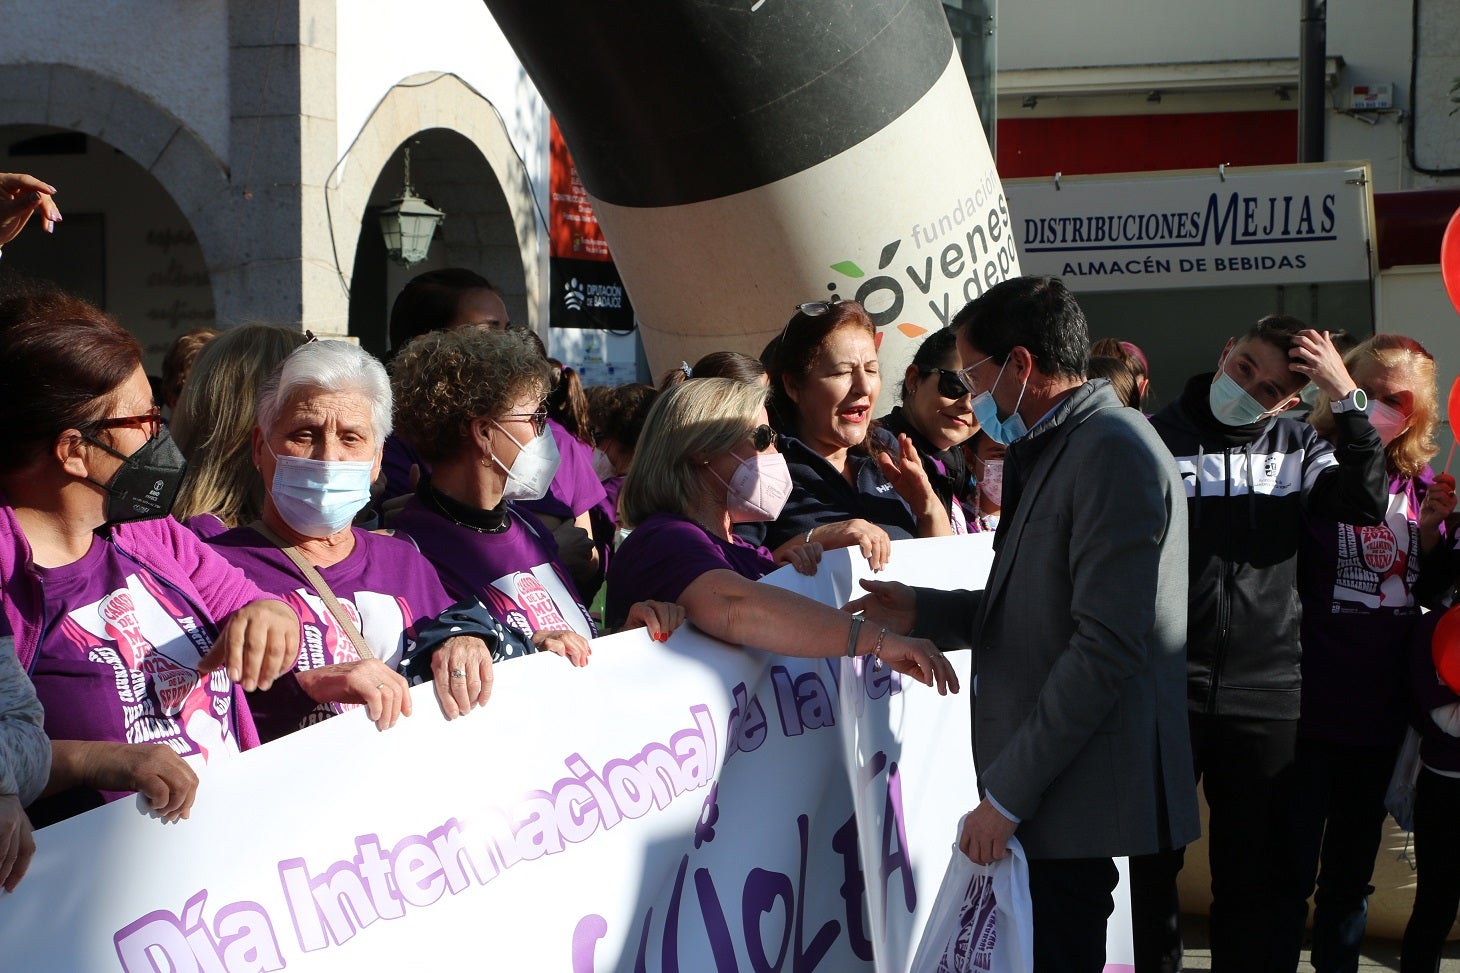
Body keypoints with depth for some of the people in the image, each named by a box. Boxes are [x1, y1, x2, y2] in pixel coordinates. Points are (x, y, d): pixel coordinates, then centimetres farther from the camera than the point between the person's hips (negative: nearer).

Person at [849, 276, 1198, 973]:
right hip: (1036, 781, 10)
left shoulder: (1112, 452, -14)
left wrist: (1007, 793, -19)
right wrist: (923, 613, 7)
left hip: (1078, 794, -10)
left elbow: (1107, 643, -21)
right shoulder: (1049, 451, 19)